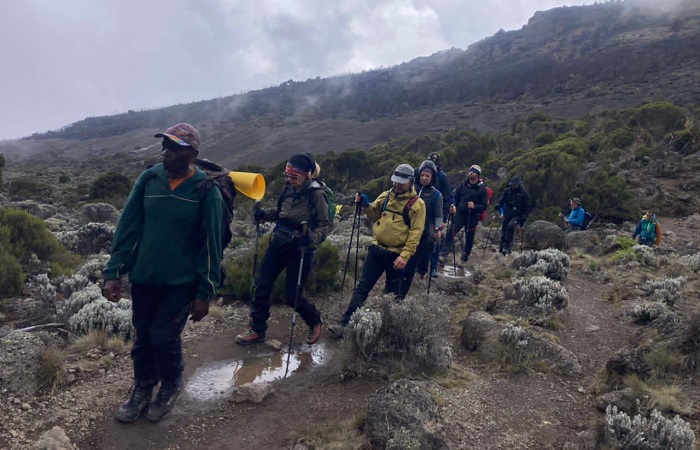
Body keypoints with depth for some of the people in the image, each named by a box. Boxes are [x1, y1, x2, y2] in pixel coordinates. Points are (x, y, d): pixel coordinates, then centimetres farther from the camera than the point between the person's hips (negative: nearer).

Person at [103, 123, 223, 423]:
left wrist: (205, 292, -10)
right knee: (143, 337, 14)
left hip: (181, 282, -3)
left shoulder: (206, 190, -12)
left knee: (163, 338, -2)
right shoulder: (149, 179, -3)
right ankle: (142, 389, 38)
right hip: (143, 277, 4)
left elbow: (211, 245, -10)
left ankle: (170, 387, 28)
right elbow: (128, 227, 0)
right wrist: (113, 272, -4)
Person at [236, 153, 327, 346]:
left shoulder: (316, 194, -15)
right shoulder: (288, 188, 2)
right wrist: (265, 214, 1)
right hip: (279, 243, 6)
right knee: (262, 286, 5)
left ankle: (314, 321, 29)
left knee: (292, 296, -1)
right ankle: (257, 330, 22)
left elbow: (324, 225, -11)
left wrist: (311, 239, -29)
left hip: (300, 249, -6)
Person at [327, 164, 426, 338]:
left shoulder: (417, 204, -8)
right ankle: (345, 323, 2)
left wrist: (405, 256, -22)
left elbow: (415, 233, -13)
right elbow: (374, 215, 17)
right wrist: (366, 204, -3)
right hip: (377, 249, 4)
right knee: (362, 287, 2)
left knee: (394, 294, 11)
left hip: (397, 255, -4)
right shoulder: (386, 196, 6)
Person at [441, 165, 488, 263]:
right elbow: (456, 197, 16)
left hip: (473, 216, -1)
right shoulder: (463, 185, 8)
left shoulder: (482, 188, -1)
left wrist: (474, 206, -22)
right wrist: (453, 206, -2)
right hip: (460, 213, 1)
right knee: (451, 231, -18)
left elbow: (484, 205, -3)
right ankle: (445, 251, -15)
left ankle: (466, 255, 29)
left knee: (469, 237, 9)